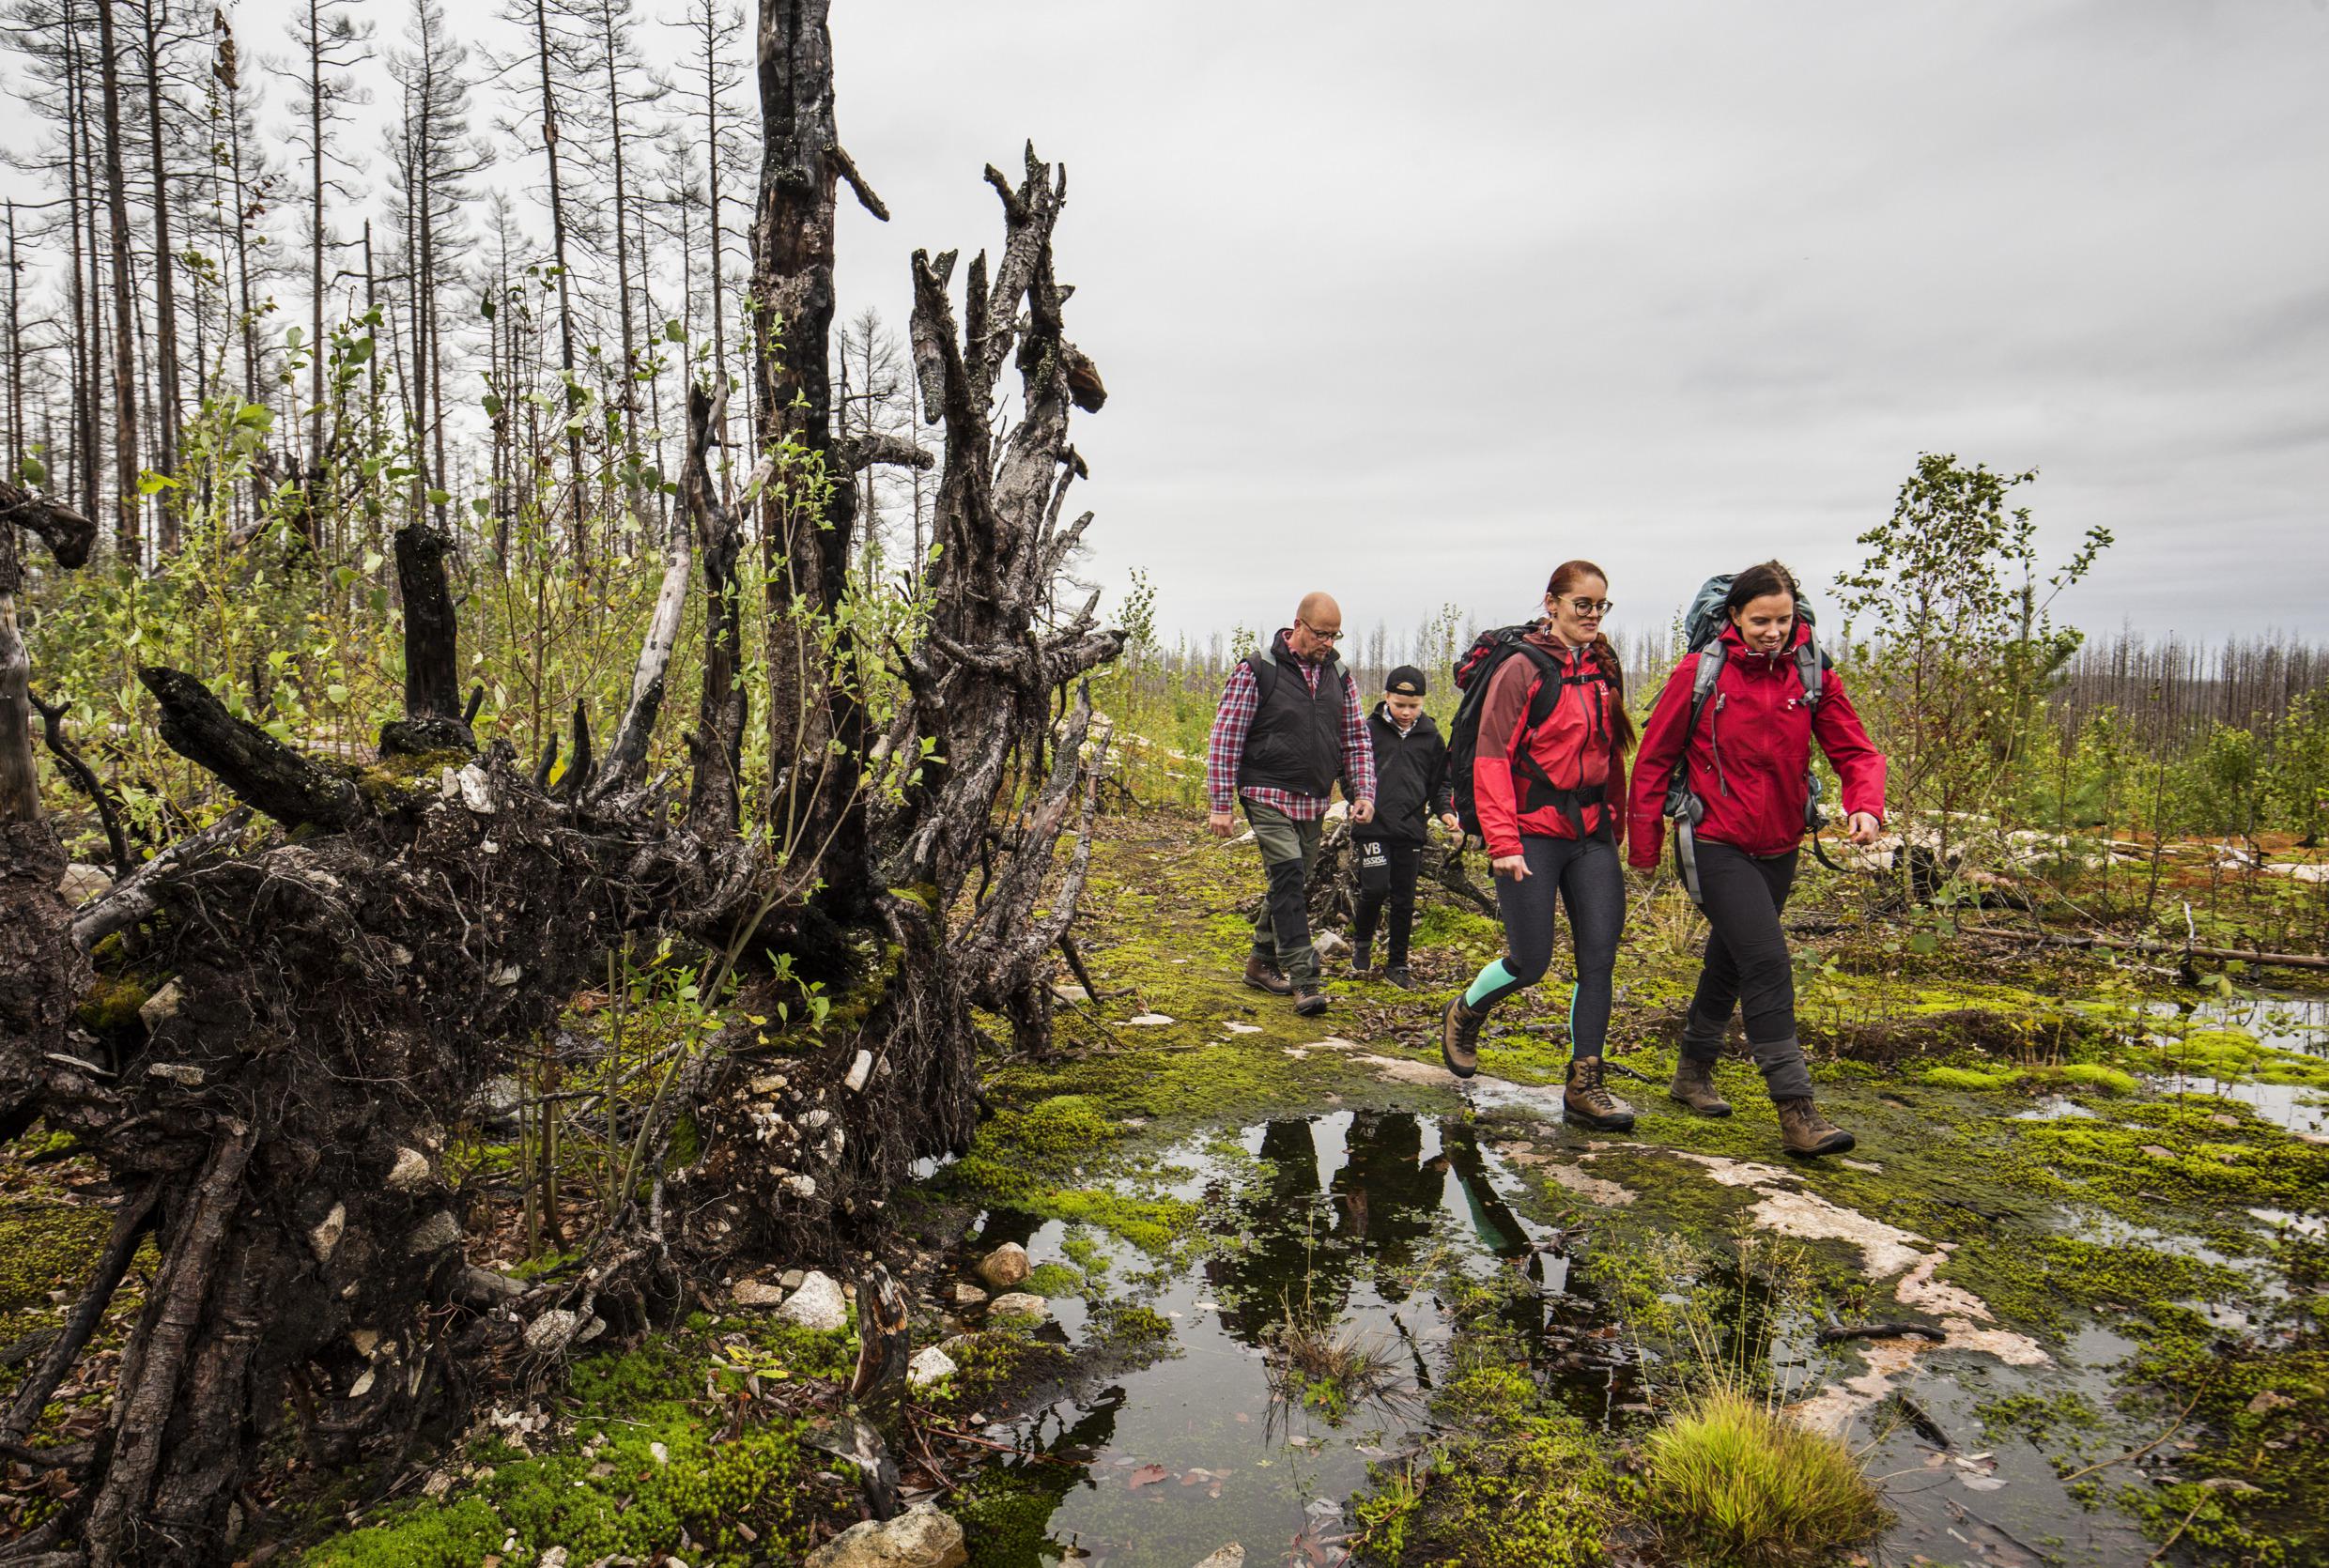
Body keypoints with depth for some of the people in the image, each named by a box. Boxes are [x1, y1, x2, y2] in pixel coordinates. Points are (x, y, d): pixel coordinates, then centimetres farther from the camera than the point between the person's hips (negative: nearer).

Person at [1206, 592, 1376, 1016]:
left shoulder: (1339, 675, 9)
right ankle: (1304, 980, -16)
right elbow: (1225, 739, -8)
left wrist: (1363, 792, 2)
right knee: (1289, 877, -16)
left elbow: (1356, 739, 15)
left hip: (1314, 803, 6)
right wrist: (1221, 804, -11)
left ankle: (1262, 964, 29)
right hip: (1268, 796, -6)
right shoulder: (1257, 670, -8)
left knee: (1293, 885, 12)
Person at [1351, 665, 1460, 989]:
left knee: (1404, 899, 7)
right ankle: (1362, 943, 14)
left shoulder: (1431, 736, 8)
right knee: (1376, 887, -14)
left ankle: (1397, 964, 21)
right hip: (1373, 826, -3)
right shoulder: (1369, 730, 0)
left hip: (1412, 829, 3)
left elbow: (1440, 782, 15)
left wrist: (1444, 810, -1)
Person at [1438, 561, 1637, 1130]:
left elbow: (1612, 755, 17)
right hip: (1533, 835, -5)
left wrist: (1615, 826, 12)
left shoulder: (1603, 670, 10)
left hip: (1592, 835, 6)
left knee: (1599, 958, 1)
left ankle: (1584, 1084, 11)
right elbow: (1492, 760, -12)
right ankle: (1464, 1014, 29)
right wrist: (1503, 843, -17)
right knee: (1531, 962, -1)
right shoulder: (1523, 668, -8)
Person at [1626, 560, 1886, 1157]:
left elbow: (1855, 751, 1)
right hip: (1717, 847, -5)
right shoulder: (1700, 674, -11)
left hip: (1778, 849, 5)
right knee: (1767, 963, -16)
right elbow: (1654, 760, -3)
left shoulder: (1812, 676, -1)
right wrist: (1645, 843, -1)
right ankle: (1795, 1110, -11)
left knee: (1731, 962, 19)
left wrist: (1866, 805, -20)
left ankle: (1694, 1071, 38)